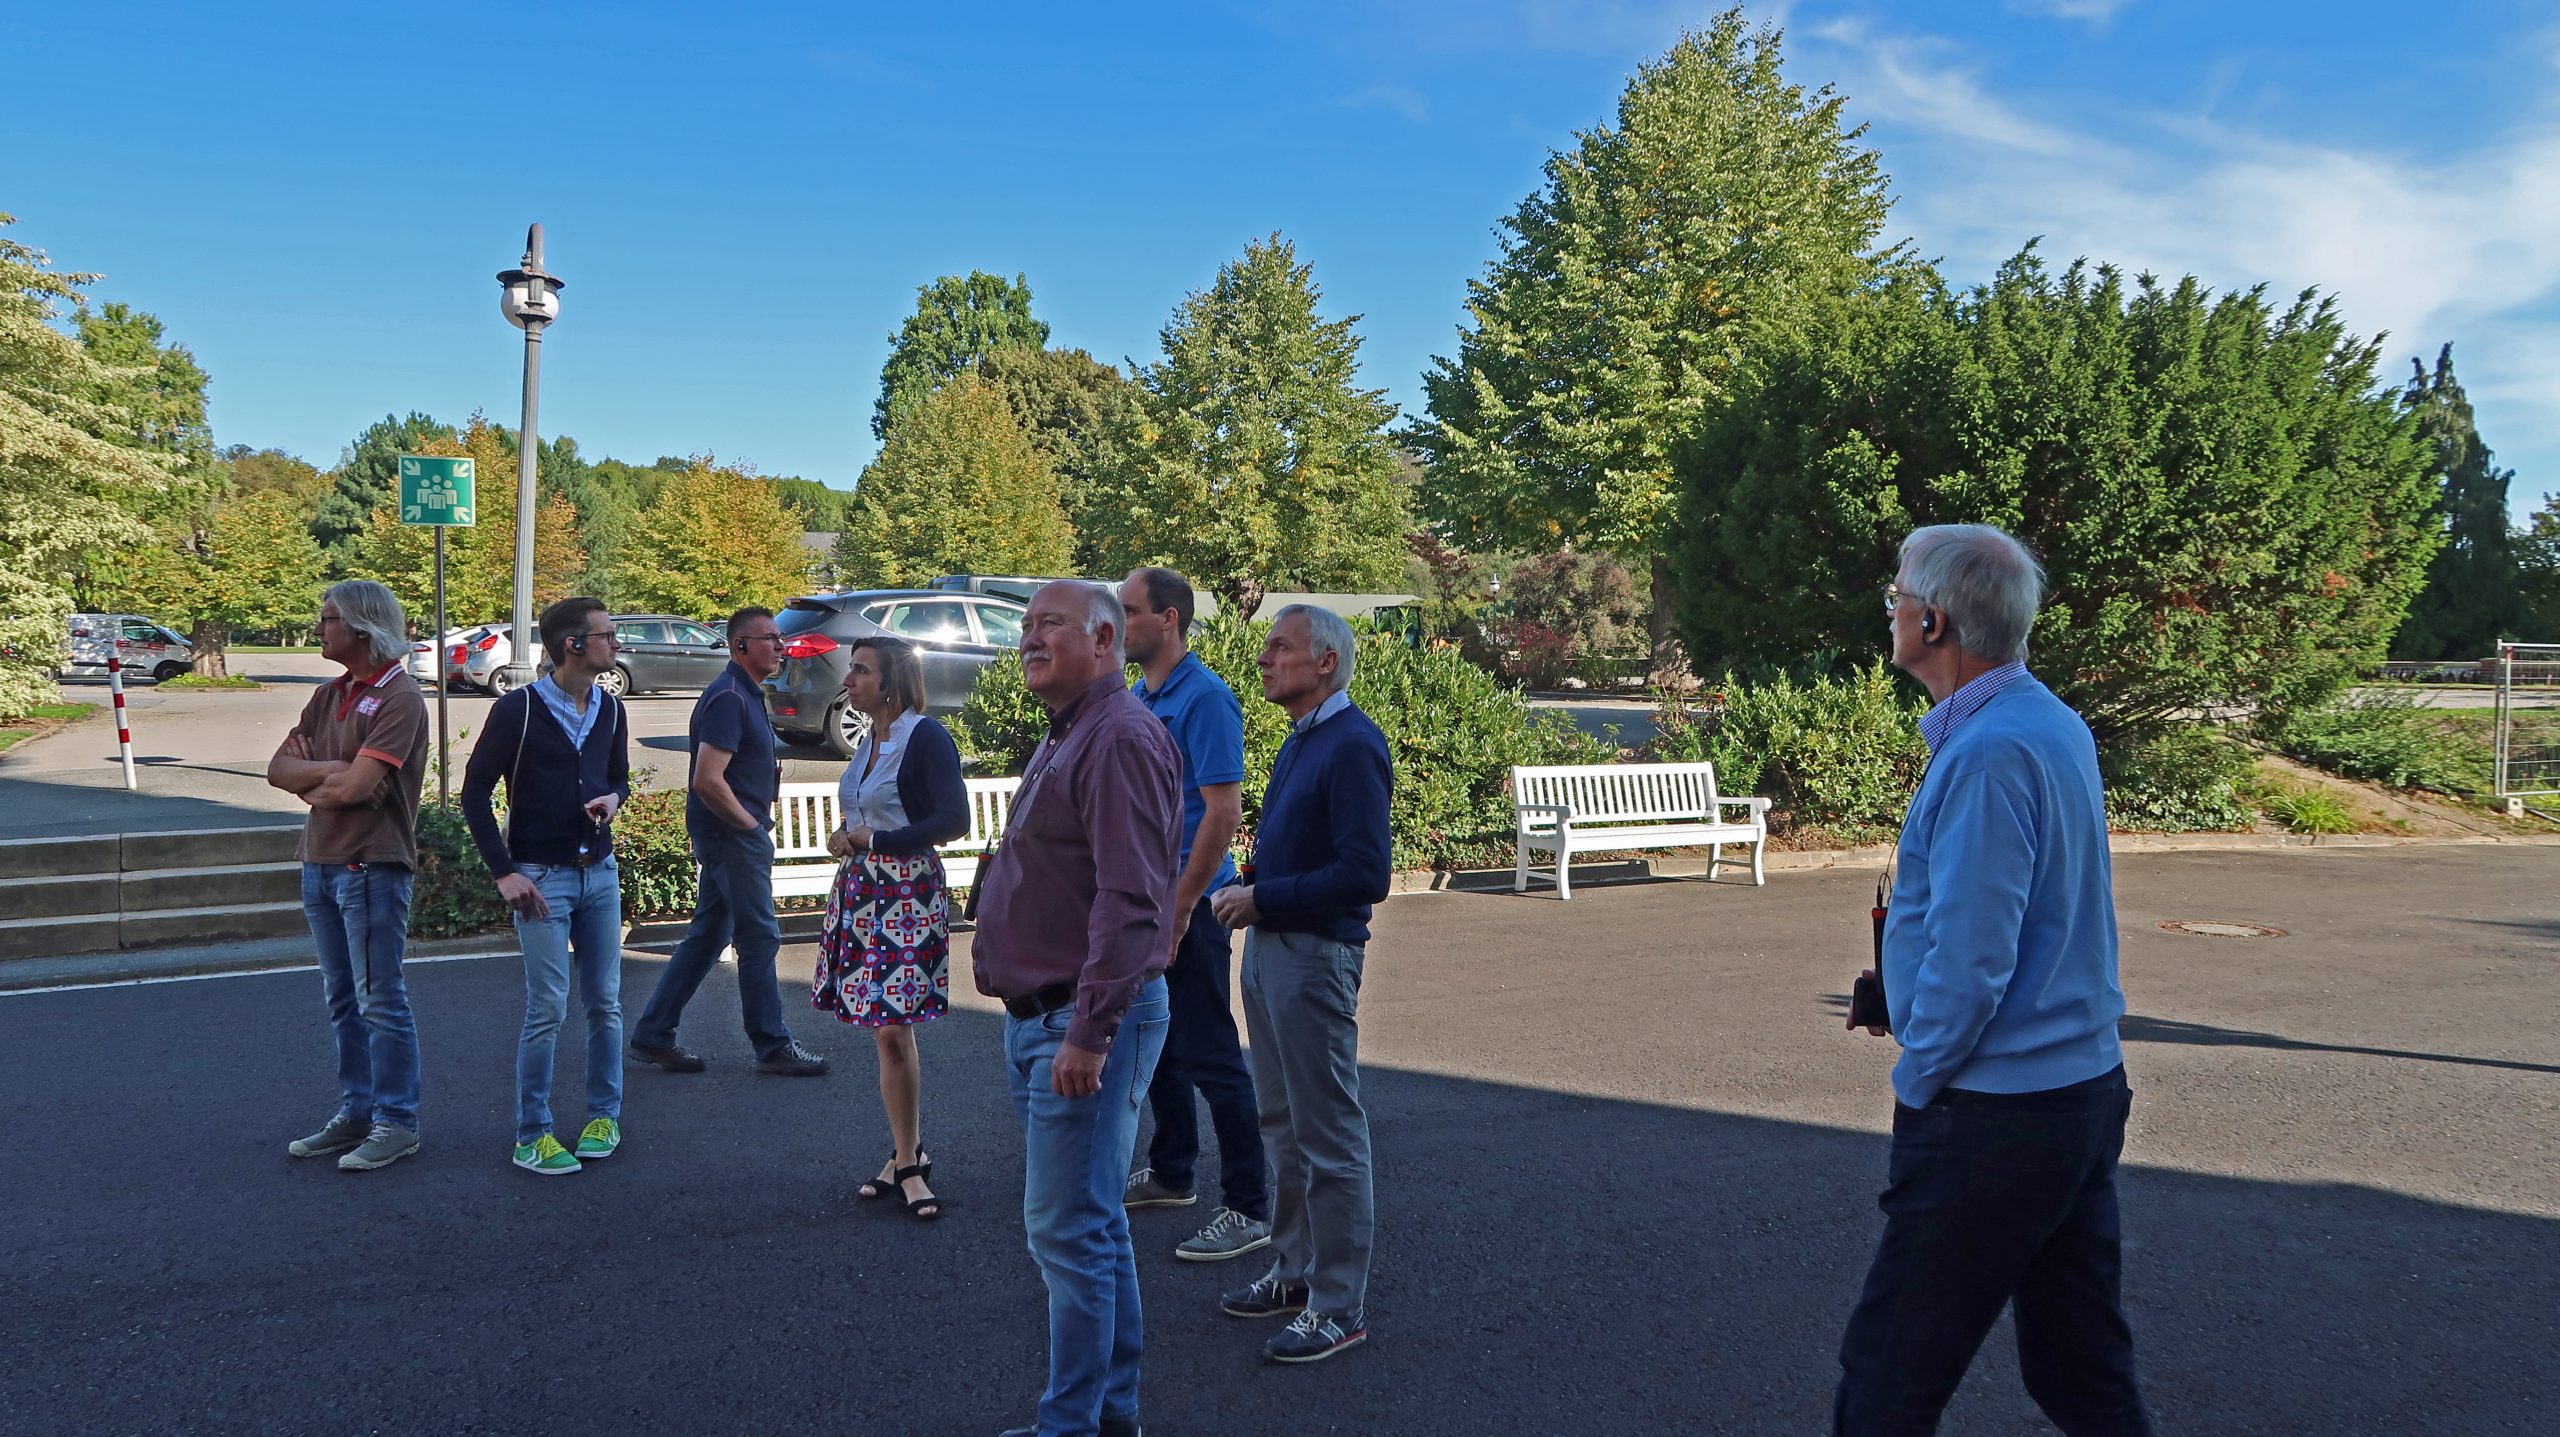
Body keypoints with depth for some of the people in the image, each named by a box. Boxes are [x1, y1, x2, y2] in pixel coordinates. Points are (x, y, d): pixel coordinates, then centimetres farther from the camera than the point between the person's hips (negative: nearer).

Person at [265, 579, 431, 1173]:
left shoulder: (400, 699, -14)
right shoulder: (329, 694, 12)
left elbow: (354, 787, -21)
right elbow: (278, 770, 6)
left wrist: (312, 782, -2)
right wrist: (332, 771, -11)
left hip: (372, 867, -8)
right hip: (320, 863, 8)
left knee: (381, 1002, -1)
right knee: (342, 1000, 15)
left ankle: (396, 1122, 8)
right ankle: (355, 1113, 24)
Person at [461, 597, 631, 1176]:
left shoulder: (610, 710, 6)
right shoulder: (519, 710, -11)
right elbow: (475, 791, -8)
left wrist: (612, 799, -4)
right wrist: (504, 872, -11)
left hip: (599, 871, 5)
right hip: (540, 876, -5)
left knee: (605, 1003, 9)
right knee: (547, 1009, -5)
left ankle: (604, 1116, 23)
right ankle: (532, 1136, 6)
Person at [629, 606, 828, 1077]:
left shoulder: (745, 694, 15)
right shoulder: (728, 698, -18)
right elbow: (708, 781, -24)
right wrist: (752, 825, -14)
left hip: (728, 834, 10)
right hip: (731, 834, -10)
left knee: (708, 935, 13)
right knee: (759, 937, -2)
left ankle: (653, 1035, 19)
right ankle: (772, 1046, 7)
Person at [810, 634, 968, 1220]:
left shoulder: (926, 737, -11)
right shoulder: (870, 741, 14)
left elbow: (954, 819, -18)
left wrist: (877, 840, -13)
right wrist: (845, 837, 4)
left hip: (907, 896, -8)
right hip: (862, 891, 8)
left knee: (893, 1031, -8)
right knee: (886, 1031, 10)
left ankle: (907, 1161, 3)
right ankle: (907, 1156, 20)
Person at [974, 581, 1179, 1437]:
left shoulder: (1120, 738, -16)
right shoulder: (1065, 737, 17)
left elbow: (1129, 901, -24)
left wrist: (1090, 1033, -25)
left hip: (1088, 1021, -10)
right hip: (1041, 1016, 10)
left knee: (1068, 1229, -4)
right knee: (1094, 1223, 16)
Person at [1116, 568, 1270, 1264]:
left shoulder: (1204, 698, -16)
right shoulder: (1139, 699, 12)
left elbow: (1224, 809, -21)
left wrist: (1181, 905, -21)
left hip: (1186, 900, -9)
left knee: (1210, 1056, -5)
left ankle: (1249, 1208, 3)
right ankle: (1170, 1174, 34)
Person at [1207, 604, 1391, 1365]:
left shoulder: (1352, 747, -17)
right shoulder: (1299, 740, 13)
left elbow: (1365, 874, -24)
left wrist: (1265, 898, -18)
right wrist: (1247, 891, 5)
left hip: (1315, 954, -10)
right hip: (1268, 948, 10)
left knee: (1328, 1135, -1)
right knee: (1284, 1126, 18)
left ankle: (1339, 1307, 9)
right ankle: (1297, 1271, 32)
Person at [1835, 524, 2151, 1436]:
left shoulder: (1989, 754, -21)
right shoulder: (2054, 725, 9)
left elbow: (1970, 961, -24)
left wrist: (1916, 1080, -9)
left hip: (1995, 1119, -10)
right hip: (2086, 1088, 10)